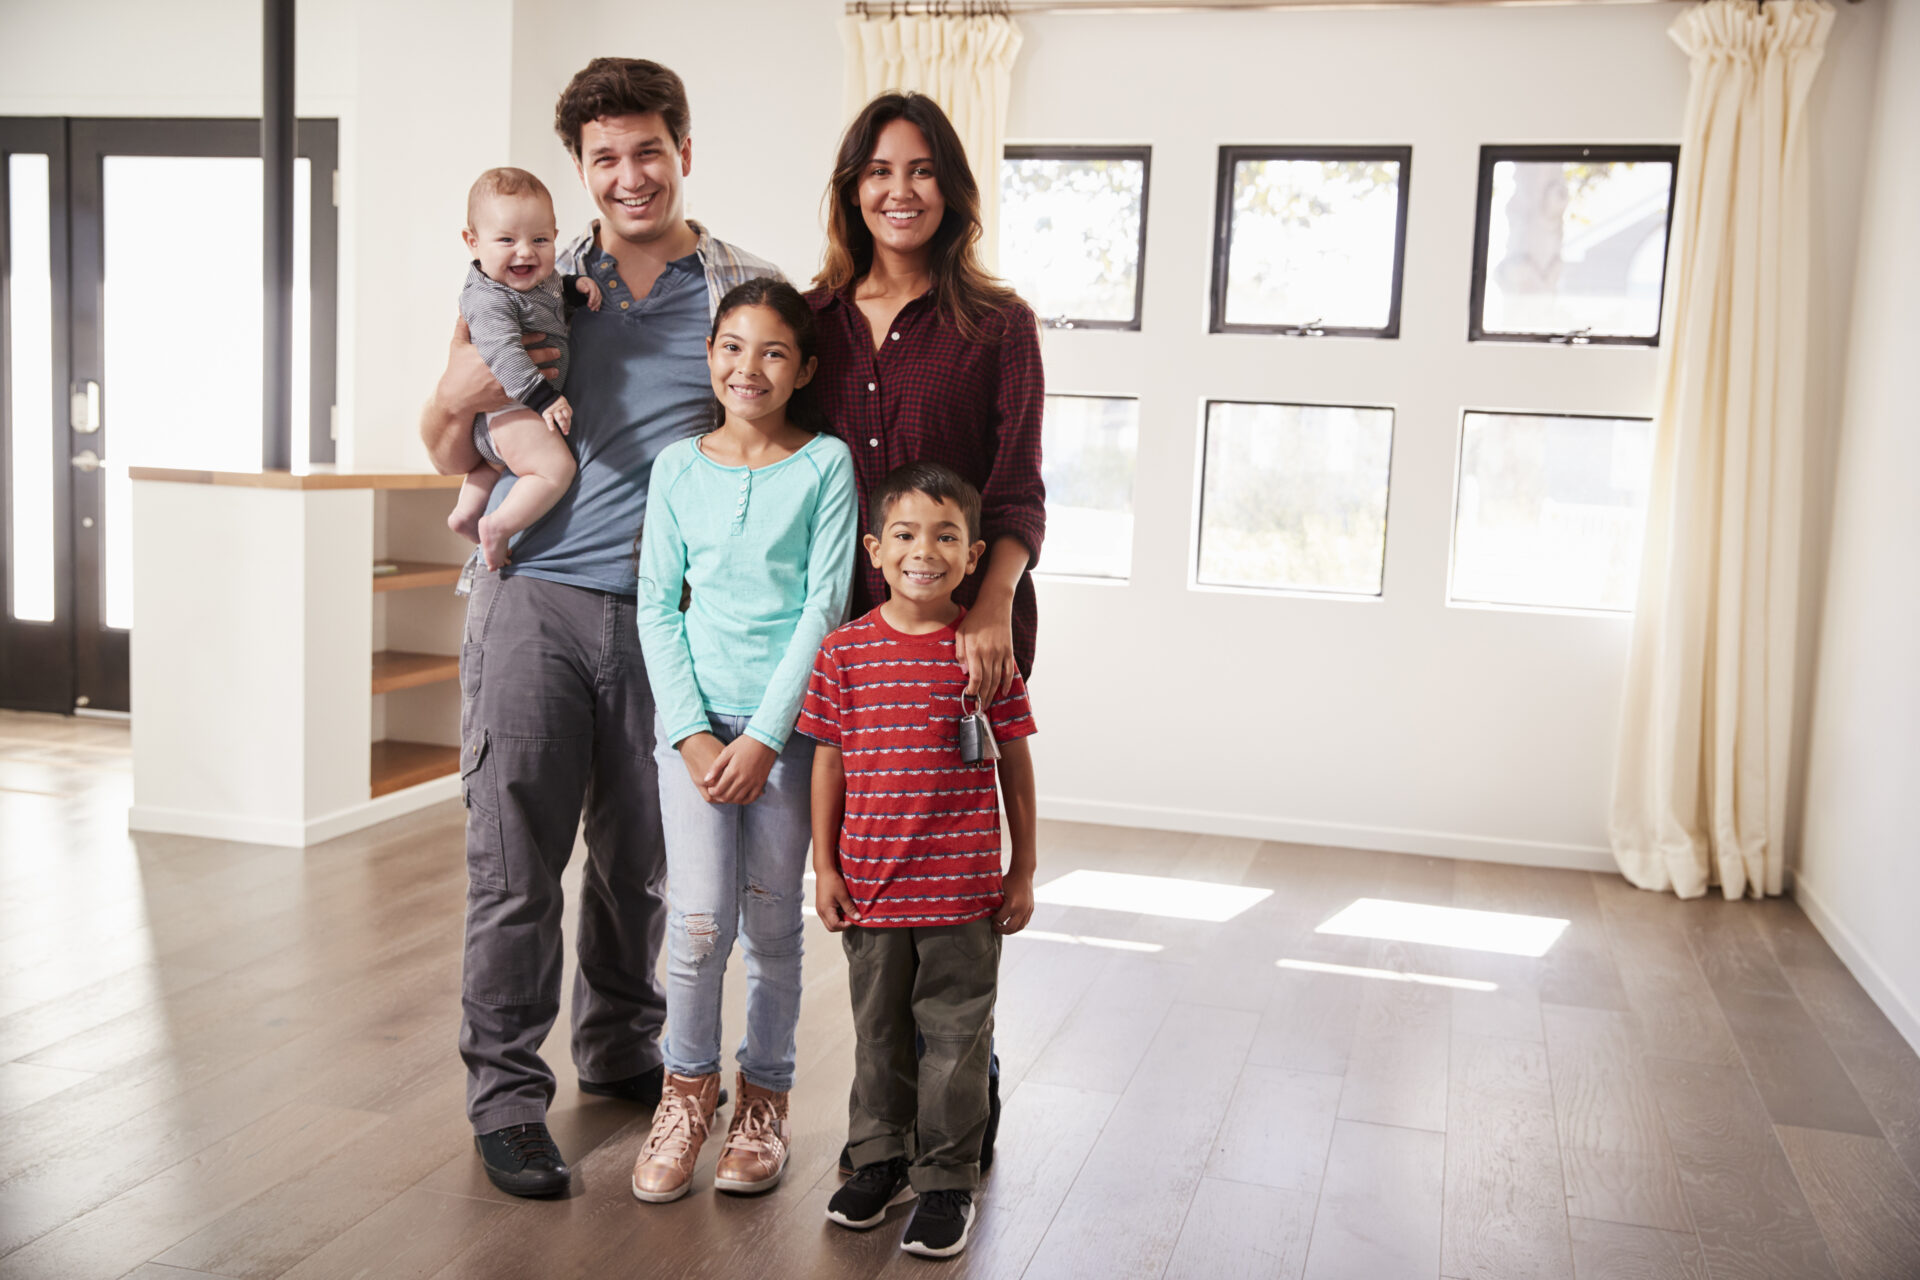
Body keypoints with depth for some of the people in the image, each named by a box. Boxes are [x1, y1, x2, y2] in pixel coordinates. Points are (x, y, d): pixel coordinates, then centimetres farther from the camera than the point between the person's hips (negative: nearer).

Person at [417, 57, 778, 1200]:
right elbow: (450, 456, 14)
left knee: (642, 855, 11)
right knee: (515, 856, 0)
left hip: (666, 611, 0)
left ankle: (621, 1047, 32)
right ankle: (507, 1092, 13)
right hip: (537, 602, 0)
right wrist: (461, 396, -9)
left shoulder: (747, 293, 7)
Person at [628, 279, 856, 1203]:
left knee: (771, 919, 6)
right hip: (695, 712, 1)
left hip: (789, 717, -1)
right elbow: (656, 606, 4)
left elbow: (825, 605, -6)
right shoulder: (678, 466, 5)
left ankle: (764, 1100, 24)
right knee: (700, 919, -6)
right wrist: (693, 732, -6)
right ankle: (688, 1088, 17)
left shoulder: (826, 464, -2)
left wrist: (765, 735, -11)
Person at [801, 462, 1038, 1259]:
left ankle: (948, 1177, 23)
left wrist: (1022, 873, 2)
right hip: (869, 886, 2)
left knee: (956, 1036, 8)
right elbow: (829, 761, 4)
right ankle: (880, 1156, 36)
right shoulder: (845, 651, -2)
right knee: (878, 1031, 17)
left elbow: (1015, 766, 0)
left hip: (962, 889, -2)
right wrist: (825, 866, 4)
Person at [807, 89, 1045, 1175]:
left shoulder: (998, 324, 1)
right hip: (848, 623, 4)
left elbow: (1020, 494, -6)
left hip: (963, 627, -3)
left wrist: (992, 604, -24)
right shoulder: (819, 317, 11)